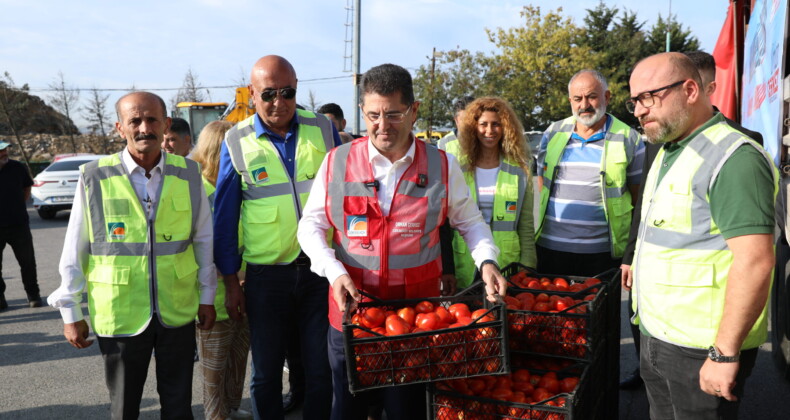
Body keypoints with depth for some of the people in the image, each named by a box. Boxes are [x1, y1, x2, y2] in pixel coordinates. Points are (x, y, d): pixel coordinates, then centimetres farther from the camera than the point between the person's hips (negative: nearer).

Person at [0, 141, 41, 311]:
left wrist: (20, 206, 7)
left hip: (19, 224, 1)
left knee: (27, 262, 9)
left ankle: (33, 294, 22)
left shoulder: (17, 167, 0)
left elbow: (27, 188, 15)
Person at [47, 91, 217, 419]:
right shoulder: (94, 178, -7)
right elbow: (74, 251, -1)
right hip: (119, 315, -1)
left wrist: (206, 296, 7)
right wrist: (70, 312, 1)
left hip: (178, 313, 2)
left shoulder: (188, 174, -2)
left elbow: (203, 239, 6)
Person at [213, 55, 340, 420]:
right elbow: (224, 216, 2)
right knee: (265, 373, 14)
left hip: (322, 267, 1)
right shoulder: (237, 141, -1)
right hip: (265, 274, 0)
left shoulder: (323, 129, 1)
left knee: (323, 369, 10)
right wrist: (230, 283, 2)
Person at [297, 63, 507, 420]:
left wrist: (486, 261, -6)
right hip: (350, 309, 1)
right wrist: (335, 272, -12)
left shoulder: (441, 166, -1)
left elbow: (469, 221, 11)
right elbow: (310, 226, 3)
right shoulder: (336, 162, -2)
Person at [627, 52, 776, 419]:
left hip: (700, 349, -9)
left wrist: (725, 354, -23)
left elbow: (755, 263, -24)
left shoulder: (732, 158, -18)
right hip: (656, 336, 9)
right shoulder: (668, 152, 12)